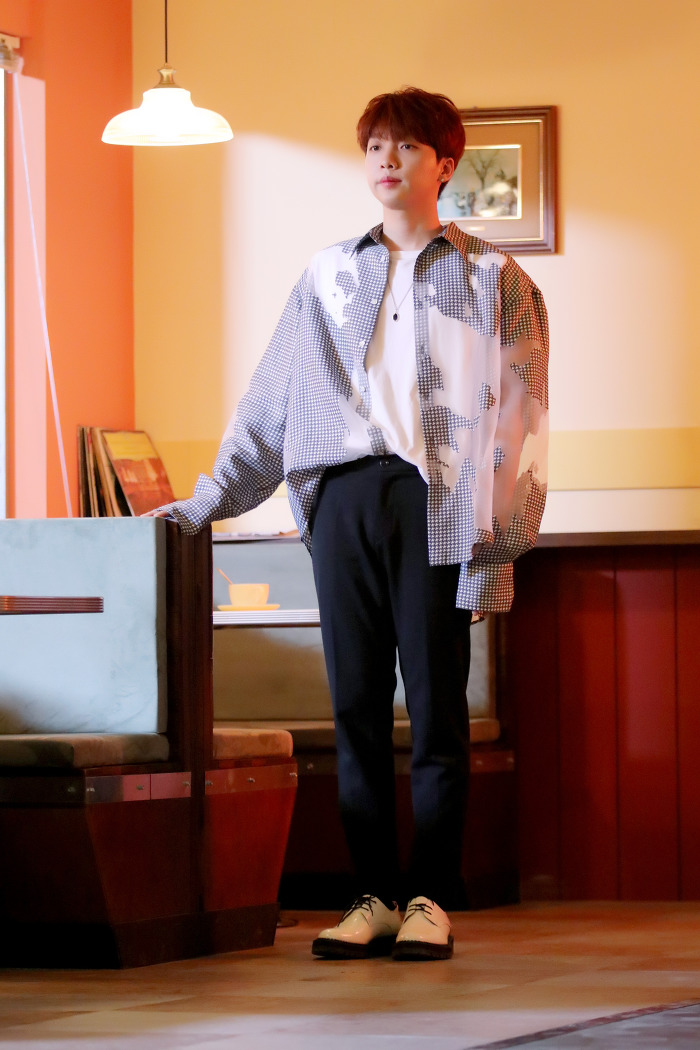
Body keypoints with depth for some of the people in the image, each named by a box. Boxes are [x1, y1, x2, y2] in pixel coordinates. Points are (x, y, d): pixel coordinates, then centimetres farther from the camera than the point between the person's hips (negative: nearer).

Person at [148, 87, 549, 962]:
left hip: (435, 499, -3)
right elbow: (270, 400, 19)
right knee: (356, 702, 2)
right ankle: (374, 896, 7)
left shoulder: (489, 277, 8)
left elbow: (515, 418, 2)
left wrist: (498, 541, -7)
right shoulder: (329, 276, 18)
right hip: (344, 496, 3)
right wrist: (207, 501, 13)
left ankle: (432, 899, 3)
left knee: (435, 702, -2)